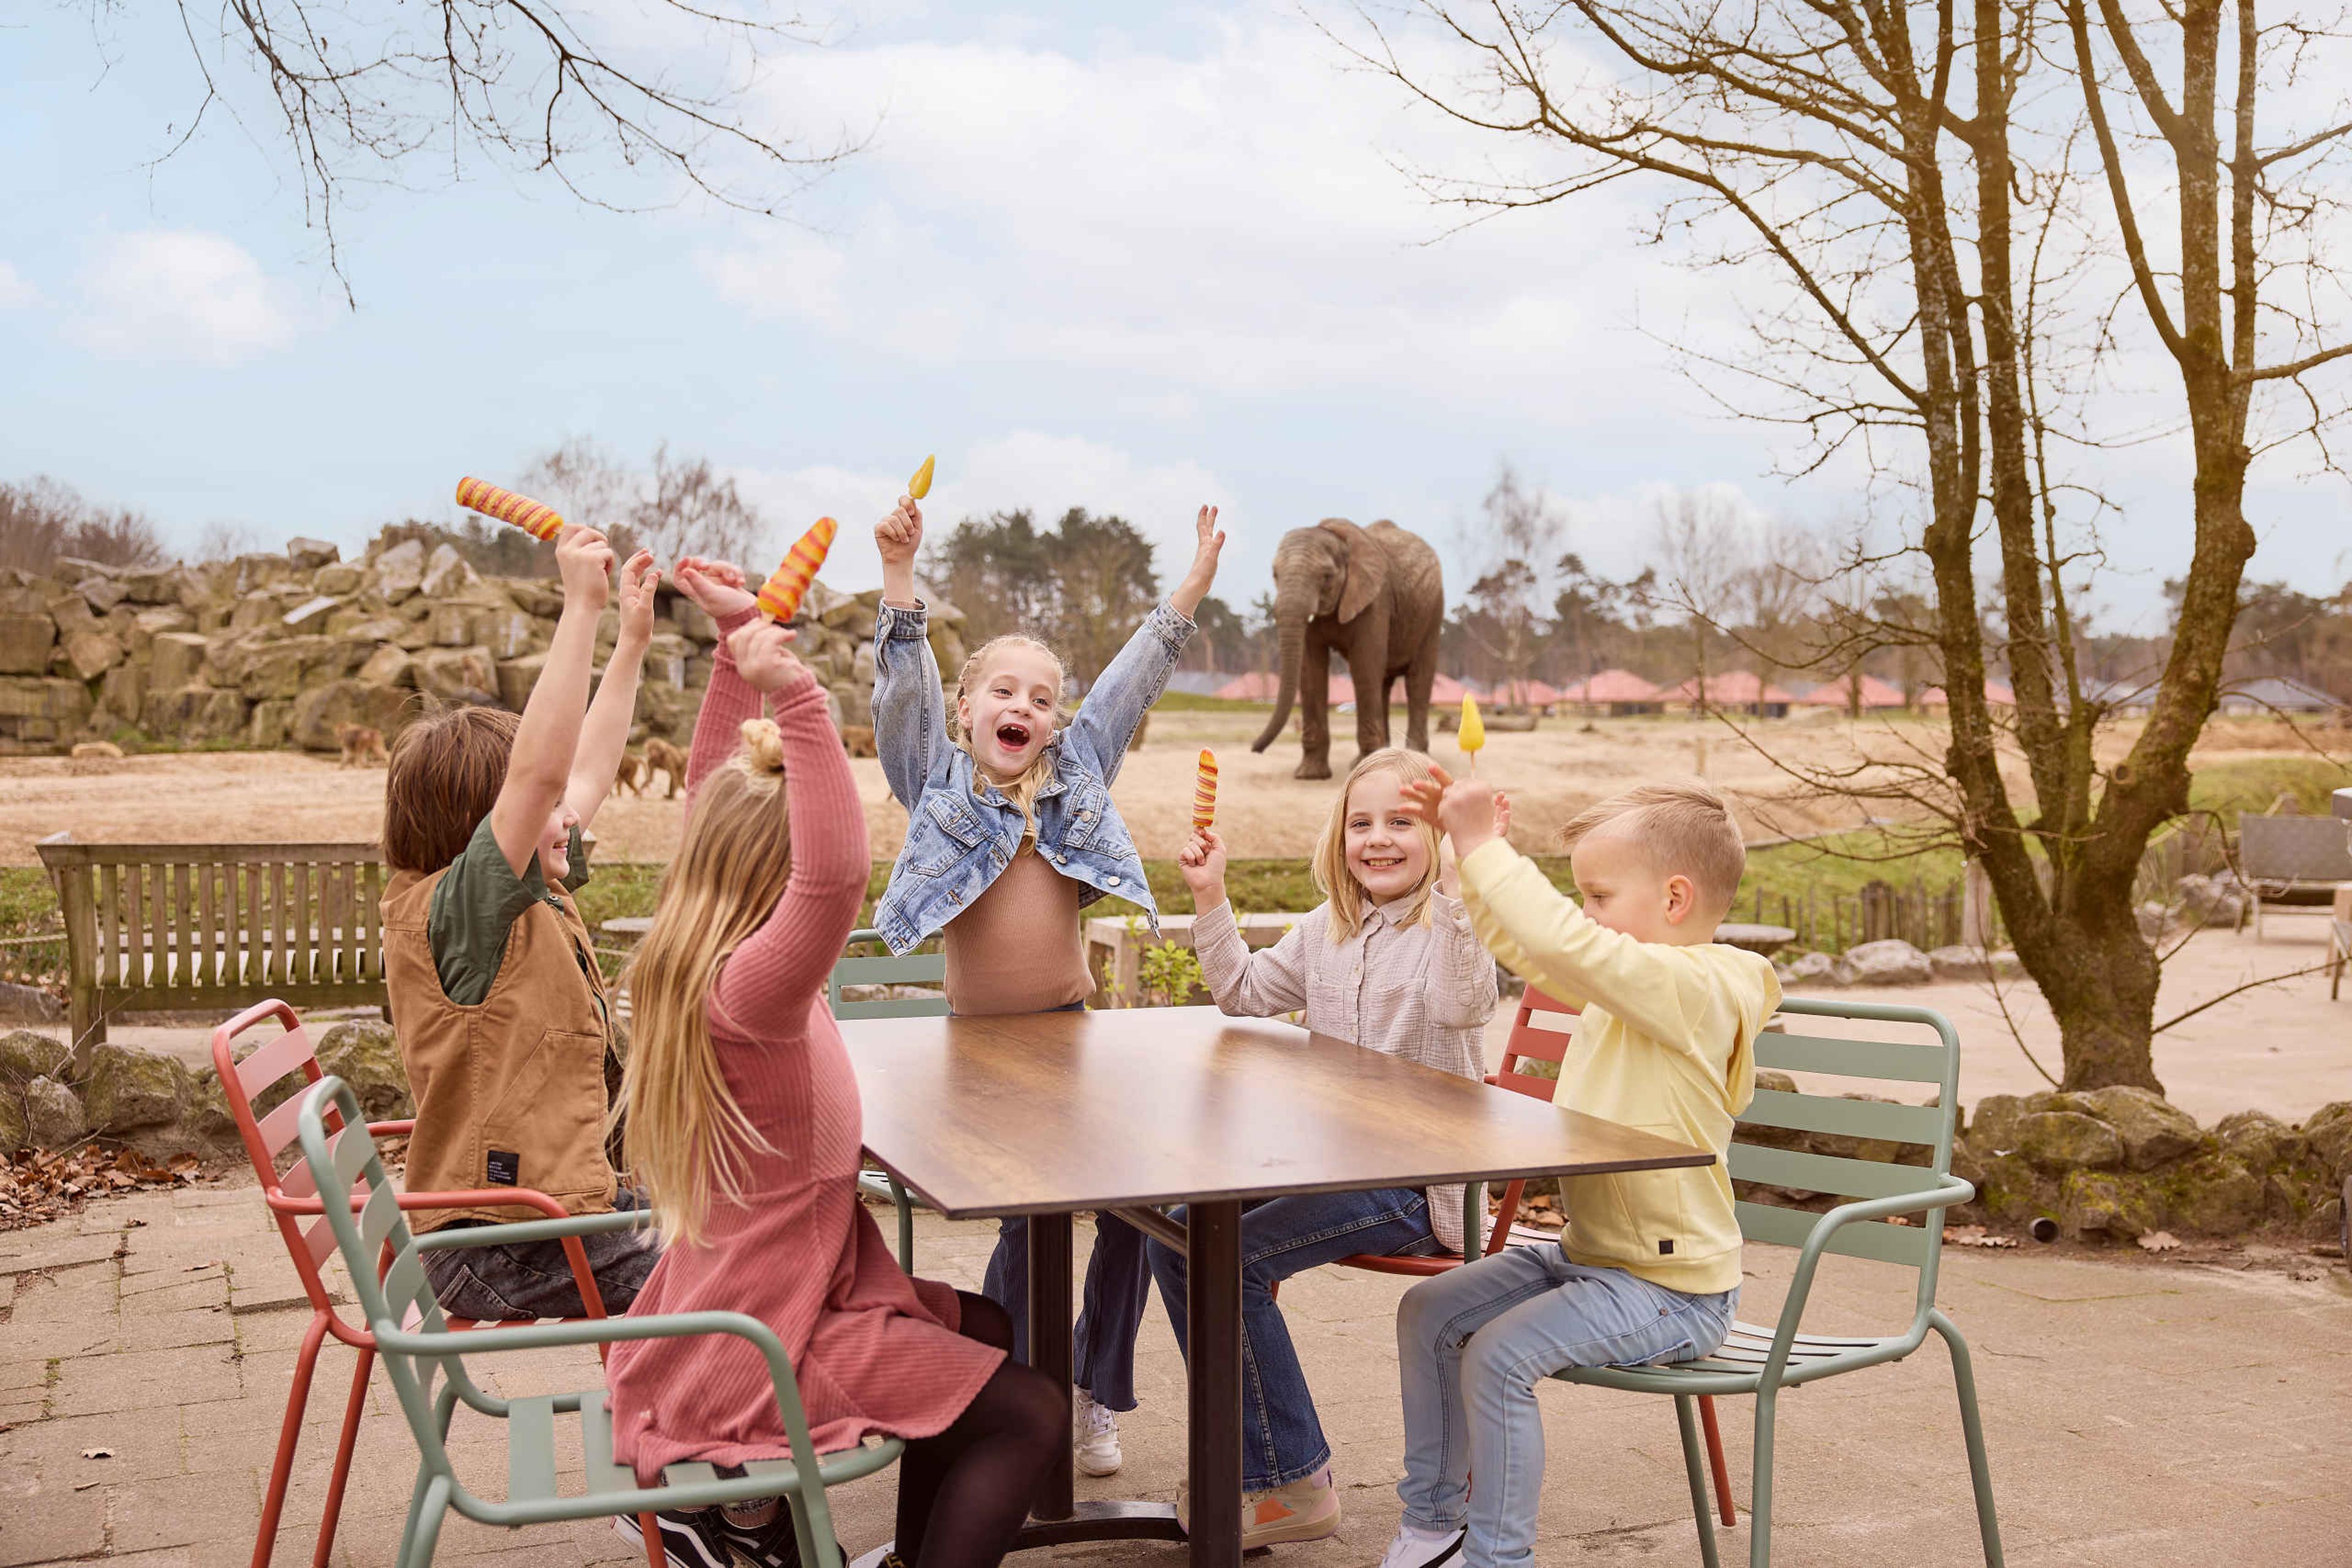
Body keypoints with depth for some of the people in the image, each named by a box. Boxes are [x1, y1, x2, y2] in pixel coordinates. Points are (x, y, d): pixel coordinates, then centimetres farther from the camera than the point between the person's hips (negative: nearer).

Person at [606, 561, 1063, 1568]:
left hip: (736, 1313, 10)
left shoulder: (710, 961, 1)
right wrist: (793, 695, -48)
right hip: (759, 1346, -10)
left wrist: (738, 638, 8)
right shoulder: (751, 990, -26)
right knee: (1027, 1412, -9)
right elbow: (833, 874, -46)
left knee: (981, 1327, 24)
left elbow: (714, 799, 11)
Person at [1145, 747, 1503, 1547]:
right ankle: (1250, 1451, 10)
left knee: (1232, 1257, -21)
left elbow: (1463, 999, -33)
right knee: (1173, 1233, -2)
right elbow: (1245, 993, 22)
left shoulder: (1454, 926, -11)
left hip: (1414, 1182, -8)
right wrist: (1210, 896, 11)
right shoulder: (1326, 930, 13)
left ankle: (1290, 1485, -6)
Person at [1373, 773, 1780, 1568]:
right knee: (1429, 1312, 8)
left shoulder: (1693, 988, -23)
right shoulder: (1626, 984, 8)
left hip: (1668, 1288, -10)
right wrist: (1469, 843, 5)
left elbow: (1565, 946, -36)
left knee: (1499, 1352, -24)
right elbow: (1526, 949, 16)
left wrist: (1483, 844, -29)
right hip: (1589, 1253, 10)